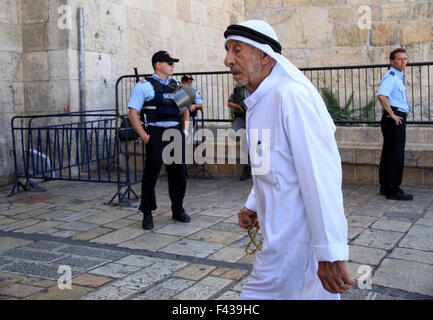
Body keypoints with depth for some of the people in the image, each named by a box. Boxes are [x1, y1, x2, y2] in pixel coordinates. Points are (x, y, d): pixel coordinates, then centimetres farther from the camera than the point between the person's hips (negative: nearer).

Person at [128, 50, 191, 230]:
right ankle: (147, 215, 10)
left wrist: (185, 130, 13)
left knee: (178, 173, 9)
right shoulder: (145, 86, -2)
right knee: (151, 174, -2)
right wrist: (144, 136, -11)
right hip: (156, 134, -5)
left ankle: (178, 210, 25)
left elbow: (185, 109, 26)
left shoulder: (177, 86, 15)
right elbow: (133, 113, -5)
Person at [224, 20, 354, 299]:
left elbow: (320, 176, -25)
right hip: (282, 234, 9)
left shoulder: (291, 95, -19)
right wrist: (253, 205, 12)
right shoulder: (259, 100, 14)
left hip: (299, 241, -9)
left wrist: (331, 253, -25)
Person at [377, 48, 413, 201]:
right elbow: (381, 95, -29)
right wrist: (393, 115, -24)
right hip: (394, 119, -10)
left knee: (389, 153, 13)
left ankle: (385, 187, 21)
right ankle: (393, 190, -5)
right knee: (396, 154, -9)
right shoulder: (391, 77, -13)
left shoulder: (398, 77, 21)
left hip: (397, 118, 10)